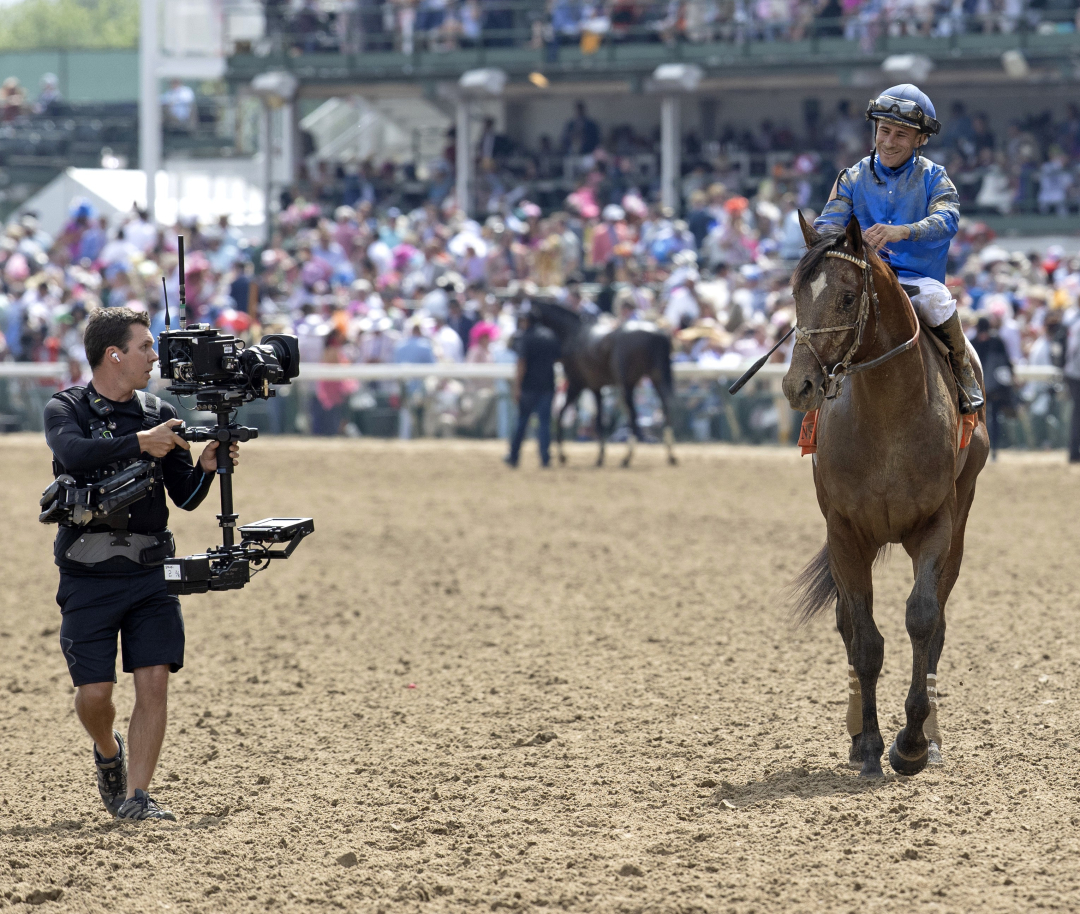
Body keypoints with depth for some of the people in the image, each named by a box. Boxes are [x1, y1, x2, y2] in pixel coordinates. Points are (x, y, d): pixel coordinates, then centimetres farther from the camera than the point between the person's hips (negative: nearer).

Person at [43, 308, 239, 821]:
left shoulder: (158, 415, 8)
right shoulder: (66, 409, -3)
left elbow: (185, 498, 9)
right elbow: (74, 453, -26)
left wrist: (206, 469, -10)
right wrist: (139, 442, -30)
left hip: (150, 574, 3)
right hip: (88, 579, -3)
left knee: (154, 680, -9)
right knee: (93, 692, -3)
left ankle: (136, 797, -3)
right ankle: (109, 752, 30)